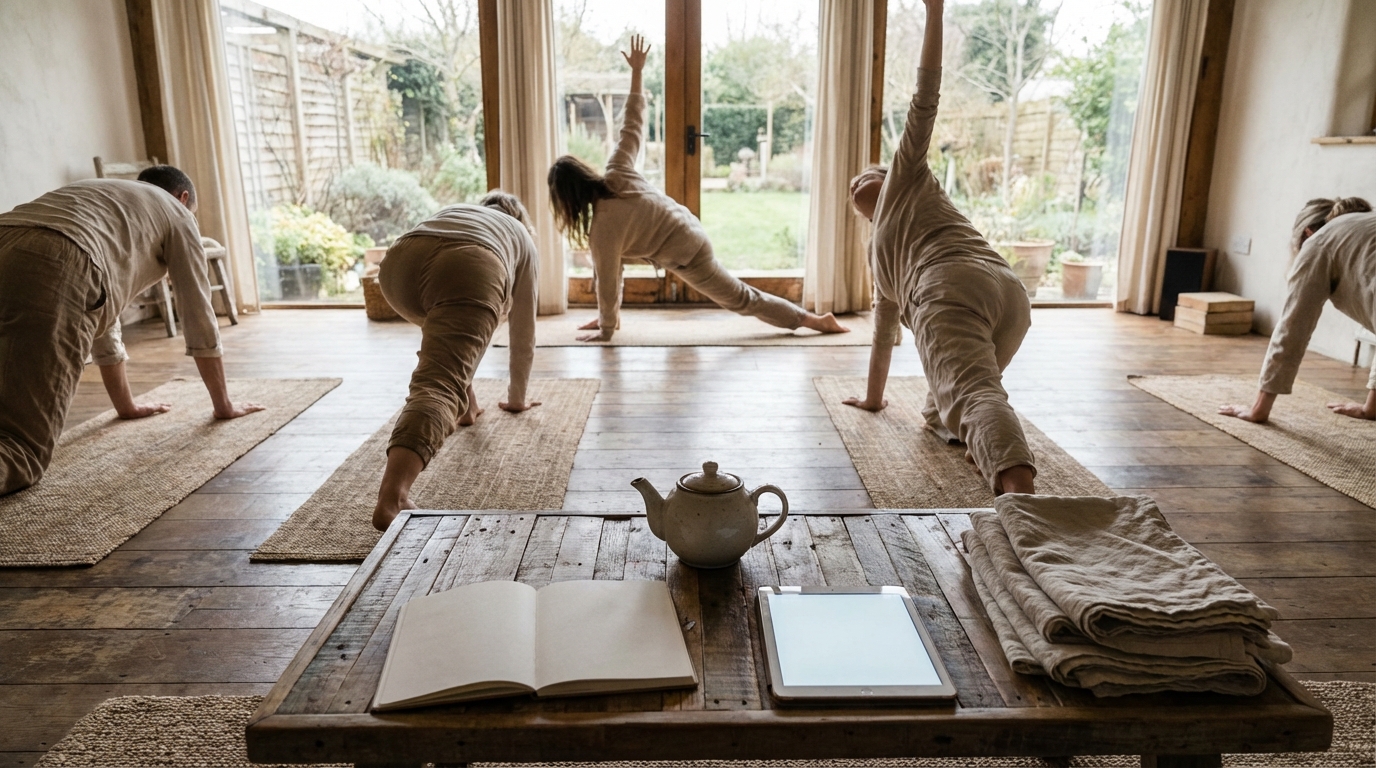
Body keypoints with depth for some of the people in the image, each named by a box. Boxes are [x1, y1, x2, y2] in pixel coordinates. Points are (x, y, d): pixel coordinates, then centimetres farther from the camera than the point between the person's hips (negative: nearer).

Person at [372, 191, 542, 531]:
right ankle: (392, 496, -41)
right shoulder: (523, 241, 38)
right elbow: (523, 335, 40)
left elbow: (453, 334, 50)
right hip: (470, 270, -4)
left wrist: (466, 395, 57)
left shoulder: (453, 213, 47)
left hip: (400, 264, 4)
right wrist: (517, 398, 53)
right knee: (438, 386, -20)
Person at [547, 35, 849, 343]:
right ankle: (610, 314, 23)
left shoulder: (603, 227, -28)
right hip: (688, 230, 8)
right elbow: (633, 124, -3)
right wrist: (636, 71, 6)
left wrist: (605, 331, -9)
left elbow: (607, 281, -21)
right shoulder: (617, 173, -12)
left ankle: (818, 321, 16)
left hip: (685, 254, -8)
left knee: (742, 299, 8)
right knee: (602, 253, 12)